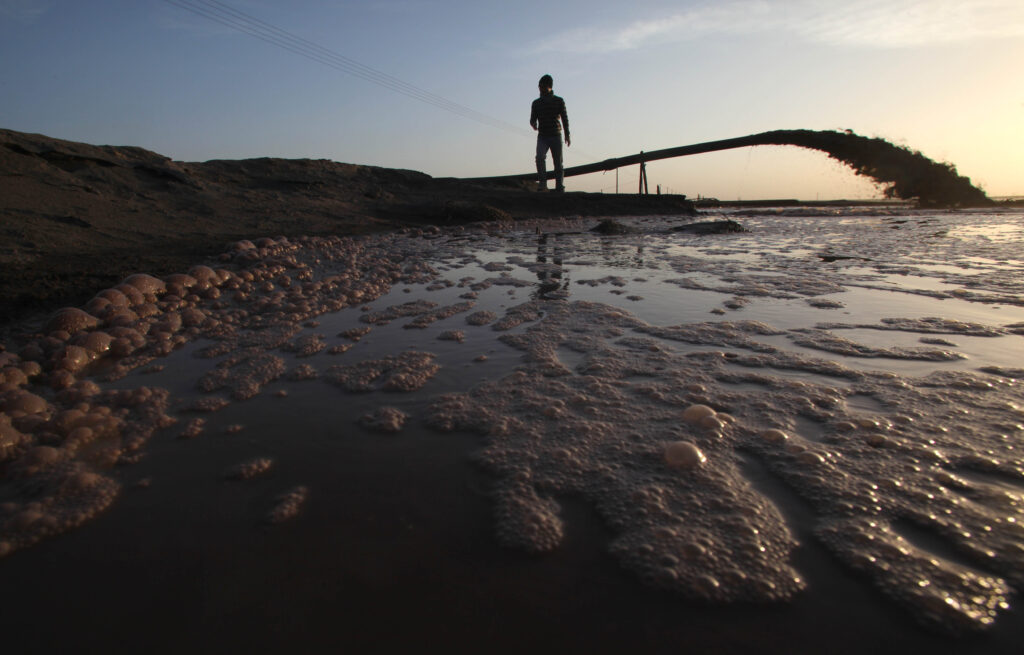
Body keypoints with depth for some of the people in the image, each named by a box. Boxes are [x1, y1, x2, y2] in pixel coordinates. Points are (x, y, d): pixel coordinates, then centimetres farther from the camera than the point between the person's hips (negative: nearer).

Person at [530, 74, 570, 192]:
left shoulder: (559, 101, 7)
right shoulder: (536, 103, 12)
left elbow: (564, 119, 6)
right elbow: (532, 119, 13)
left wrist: (567, 135, -4)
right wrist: (533, 124, -12)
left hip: (556, 135, -1)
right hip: (542, 136, 1)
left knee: (558, 163, -2)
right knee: (540, 158, -22)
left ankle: (559, 187, 3)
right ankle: (542, 183, -20)